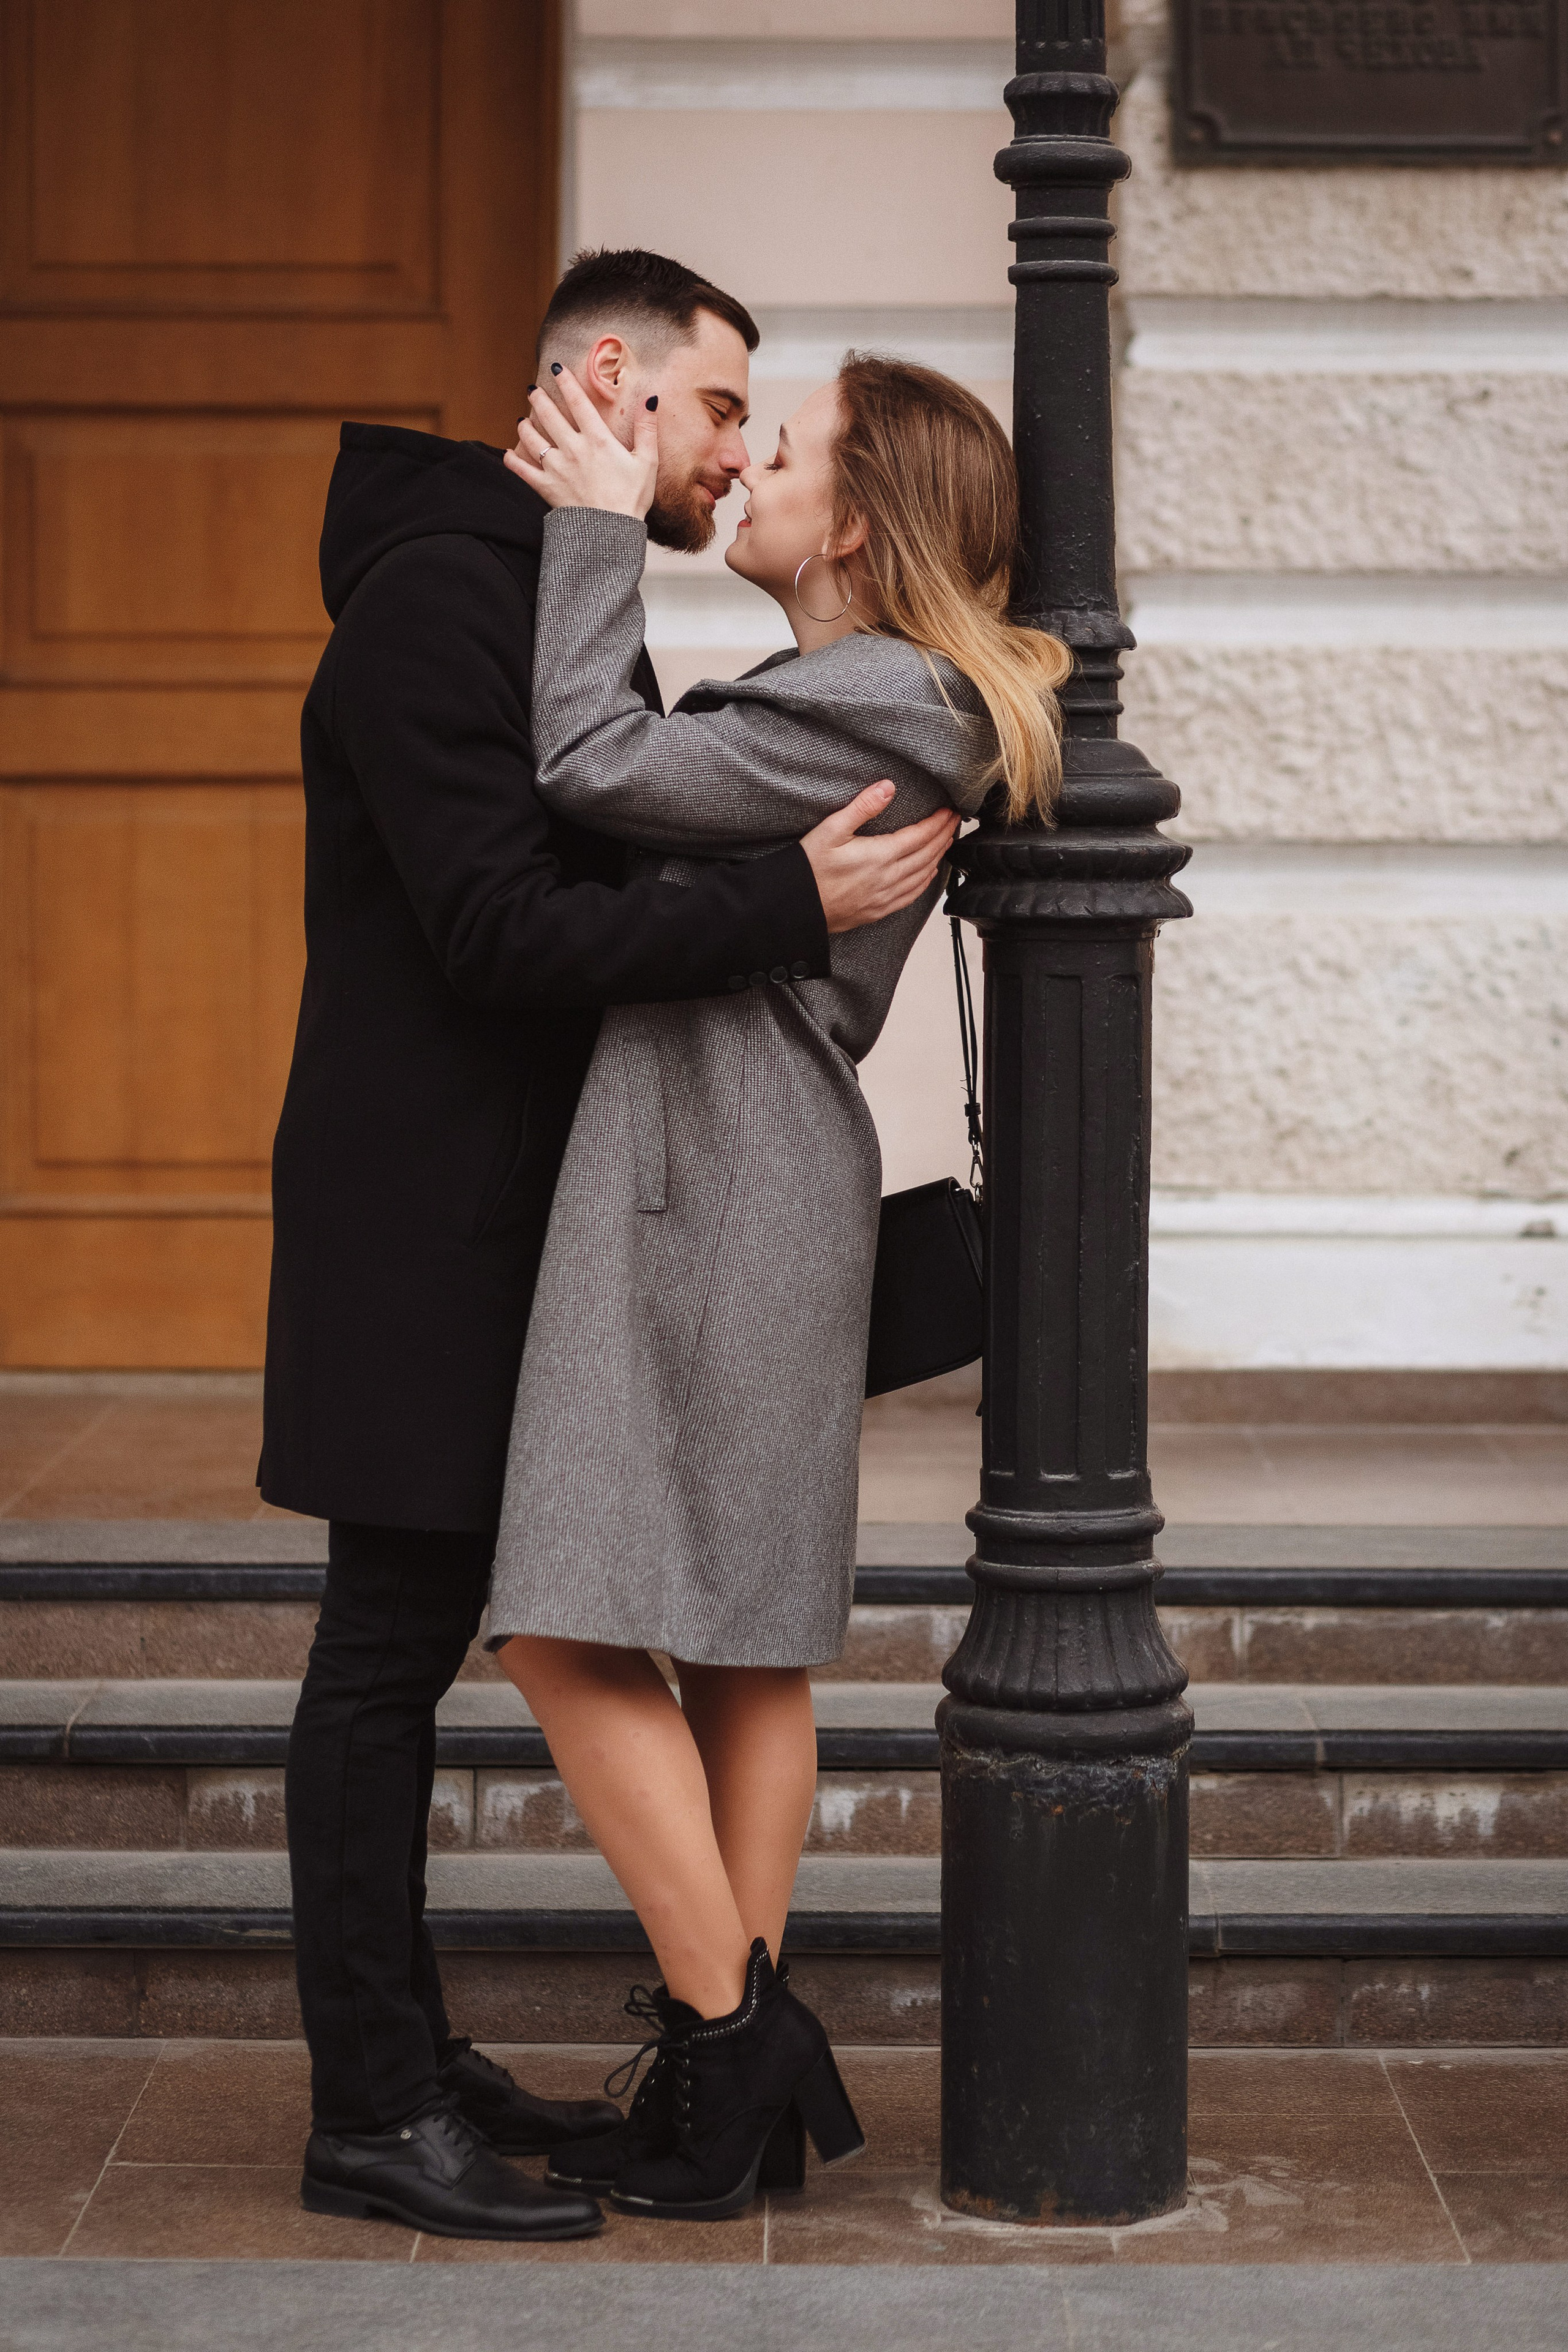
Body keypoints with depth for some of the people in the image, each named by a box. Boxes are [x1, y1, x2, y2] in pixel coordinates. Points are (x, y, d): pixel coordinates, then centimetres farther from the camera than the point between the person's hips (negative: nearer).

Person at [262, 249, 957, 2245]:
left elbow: (620, 875, 21)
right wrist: (789, 905, -26)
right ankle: (371, 2115, 2)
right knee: (387, 1649, -4)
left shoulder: (568, 611, 16)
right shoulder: (434, 601, -16)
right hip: (416, 1217, -10)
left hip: (503, 1215, 10)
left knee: (416, 1639, 13)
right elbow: (501, 935, -24)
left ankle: (411, 2059, 21)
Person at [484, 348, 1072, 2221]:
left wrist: (597, 523, -9)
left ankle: (731, 2035, -2)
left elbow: (594, 768, -19)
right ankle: (748, 2082, 16)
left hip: (713, 1180, -10)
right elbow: (646, 795, 20)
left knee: (572, 1634, -8)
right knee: (742, 1643, 11)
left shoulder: (876, 710, -14)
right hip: (748, 1173, 10)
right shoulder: (857, 701, 17)